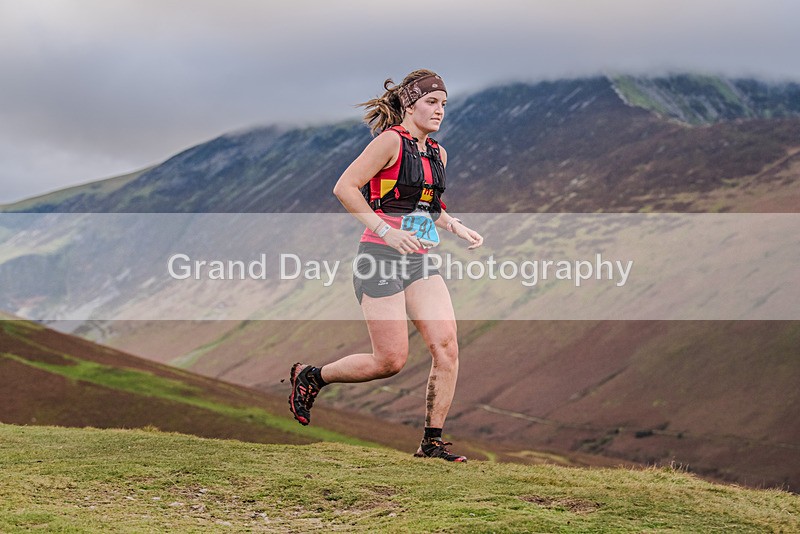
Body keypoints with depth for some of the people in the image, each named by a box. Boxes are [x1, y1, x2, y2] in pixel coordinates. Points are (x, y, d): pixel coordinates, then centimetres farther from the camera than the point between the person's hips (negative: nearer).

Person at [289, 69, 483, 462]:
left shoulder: (438, 153, 15)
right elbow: (344, 187, -14)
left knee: (446, 345, -8)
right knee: (391, 361, -8)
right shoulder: (391, 141, -9)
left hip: (419, 263, 7)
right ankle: (310, 377, 16)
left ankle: (432, 441, 1)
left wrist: (456, 227, 10)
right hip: (380, 258, -7)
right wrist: (386, 231, -21)